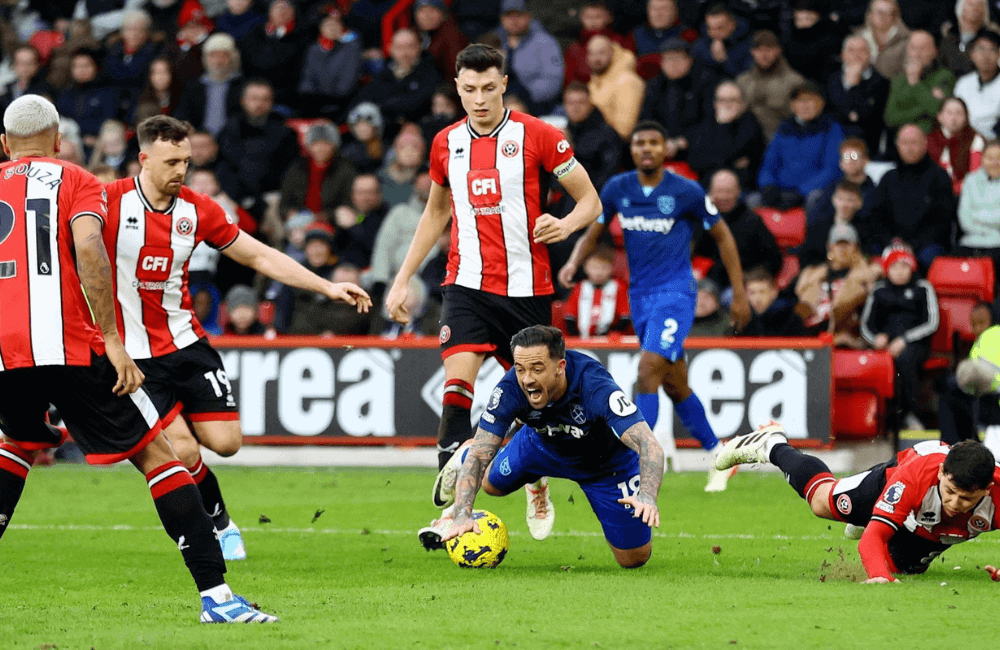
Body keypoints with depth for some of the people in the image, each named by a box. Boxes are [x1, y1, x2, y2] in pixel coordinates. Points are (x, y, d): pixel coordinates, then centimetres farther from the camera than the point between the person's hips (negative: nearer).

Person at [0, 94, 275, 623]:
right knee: (156, 455, 3)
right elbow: (88, 248, -11)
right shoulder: (75, 182, 8)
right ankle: (215, 594, -6)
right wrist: (112, 339, -11)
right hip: (68, 346, -4)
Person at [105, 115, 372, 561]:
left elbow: (259, 257, 7)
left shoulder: (197, 210, 0)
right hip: (133, 354, -4)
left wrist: (328, 287, 3)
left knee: (225, 441, -6)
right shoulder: (110, 201, -13)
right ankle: (218, 522, 13)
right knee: (182, 451, -14)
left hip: (186, 341, 4)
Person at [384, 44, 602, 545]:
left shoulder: (537, 136, -5)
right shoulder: (447, 143, 7)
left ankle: (539, 489, 36)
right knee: (457, 386, -18)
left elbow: (590, 200, 0)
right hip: (467, 284, 2)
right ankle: (452, 510, -23)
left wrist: (567, 223, -23)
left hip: (527, 288, -2)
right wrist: (403, 278, 21)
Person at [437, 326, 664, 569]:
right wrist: (463, 515, -45)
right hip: (543, 445, 2)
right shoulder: (510, 389, -35)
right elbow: (479, 455, -30)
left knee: (634, 559, 1)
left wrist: (647, 497, -68)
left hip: (607, 461, -2)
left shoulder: (596, 386, -44)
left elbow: (649, 446, -50)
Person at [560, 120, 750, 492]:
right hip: (640, 295, 5)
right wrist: (573, 263, -10)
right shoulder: (617, 189, 2)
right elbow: (593, 233, 12)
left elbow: (722, 237, 2)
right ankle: (717, 454, 30)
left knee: (648, 371, -20)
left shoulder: (687, 192, -9)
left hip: (675, 293, -5)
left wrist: (739, 294, 2)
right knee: (675, 385, 12)